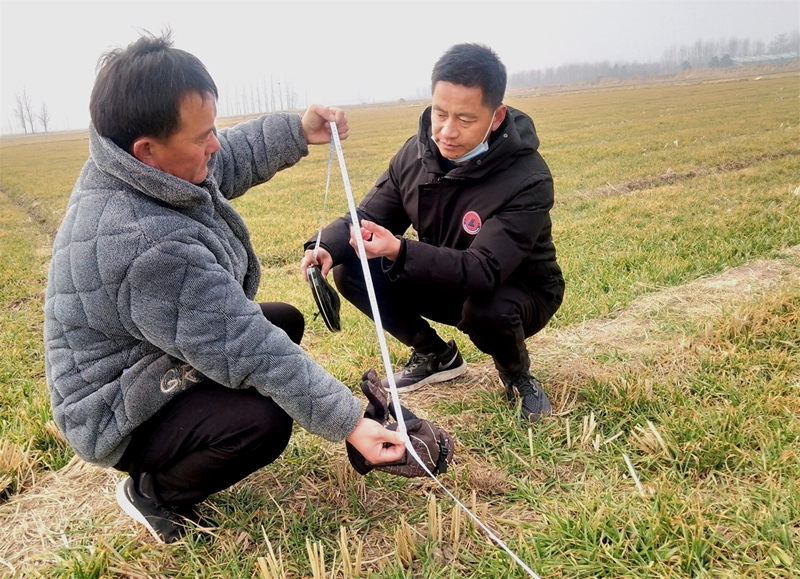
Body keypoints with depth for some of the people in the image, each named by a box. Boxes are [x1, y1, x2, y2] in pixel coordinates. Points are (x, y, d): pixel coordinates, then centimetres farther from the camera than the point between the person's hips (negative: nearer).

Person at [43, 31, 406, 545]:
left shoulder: (134, 168, -10)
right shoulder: (148, 247, -38)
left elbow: (230, 162, 10)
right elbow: (251, 350, -34)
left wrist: (298, 132, -1)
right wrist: (347, 422, -27)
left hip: (150, 364, 9)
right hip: (119, 419, -9)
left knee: (286, 321, 13)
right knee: (264, 421, -31)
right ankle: (154, 493, 1)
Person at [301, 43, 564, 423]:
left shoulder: (527, 180, -30)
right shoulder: (417, 153, -12)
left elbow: (483, 270, -39)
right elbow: (369, 216, -6)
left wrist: (399, 251, -53)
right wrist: (326, 247, -29)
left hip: (518, 291, -5)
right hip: (447, 283, 5)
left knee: (487, 311, -41)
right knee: (351, 272, -13)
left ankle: (517, 376, -1)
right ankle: (435, 356, 8)